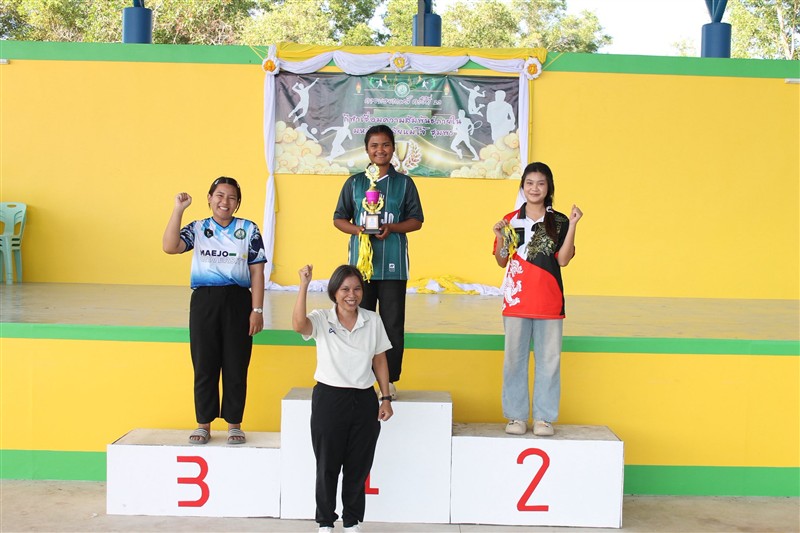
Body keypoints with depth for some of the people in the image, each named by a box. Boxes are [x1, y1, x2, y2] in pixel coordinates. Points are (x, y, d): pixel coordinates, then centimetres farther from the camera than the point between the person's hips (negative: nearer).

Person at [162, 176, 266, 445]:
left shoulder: (249, 230, 5)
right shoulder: (197, 229, 7)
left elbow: (257, 272, 2)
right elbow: (170, 247, -11)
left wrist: (257, 310, -5)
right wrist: (178, 210, -15)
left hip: (238, 301, -1)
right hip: (204, 301, 1)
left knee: (236, 366, 4)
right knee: (204, 365, 6)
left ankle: (234, 424, 17)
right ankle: (203, 424, 18)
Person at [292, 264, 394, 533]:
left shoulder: (373, 321, 2)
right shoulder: (321, 320, -6)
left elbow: (380, 361, 8)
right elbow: (298, 325, -29)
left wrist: (386, 398, 4)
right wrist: (304, 286, -32)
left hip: (364, 400, 2)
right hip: (329, 399, -2)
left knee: (358, 467, 10)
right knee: (327, 466, 8)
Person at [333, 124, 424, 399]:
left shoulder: (404, 183, 7)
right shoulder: (354, 182, 10)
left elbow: (416, 220, 7)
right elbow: (339, 218, 11)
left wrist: (392, 228, -11)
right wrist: (356, 229, -10)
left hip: (393, 264, -1)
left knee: (393, 323, 0)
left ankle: (390, 379, 8)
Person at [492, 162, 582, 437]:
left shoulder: (559, 222, 5)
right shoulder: (511, 220, 7)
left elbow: (563, 259, -6)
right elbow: (502, 261, 6)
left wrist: (572, 226, -12)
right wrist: (500, 237, -11)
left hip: (549, 301, -1)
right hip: (516, 300, 1)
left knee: (548, 358, 2)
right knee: (515, 357, 4)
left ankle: (544, 417, 10)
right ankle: (516, 416, 13)